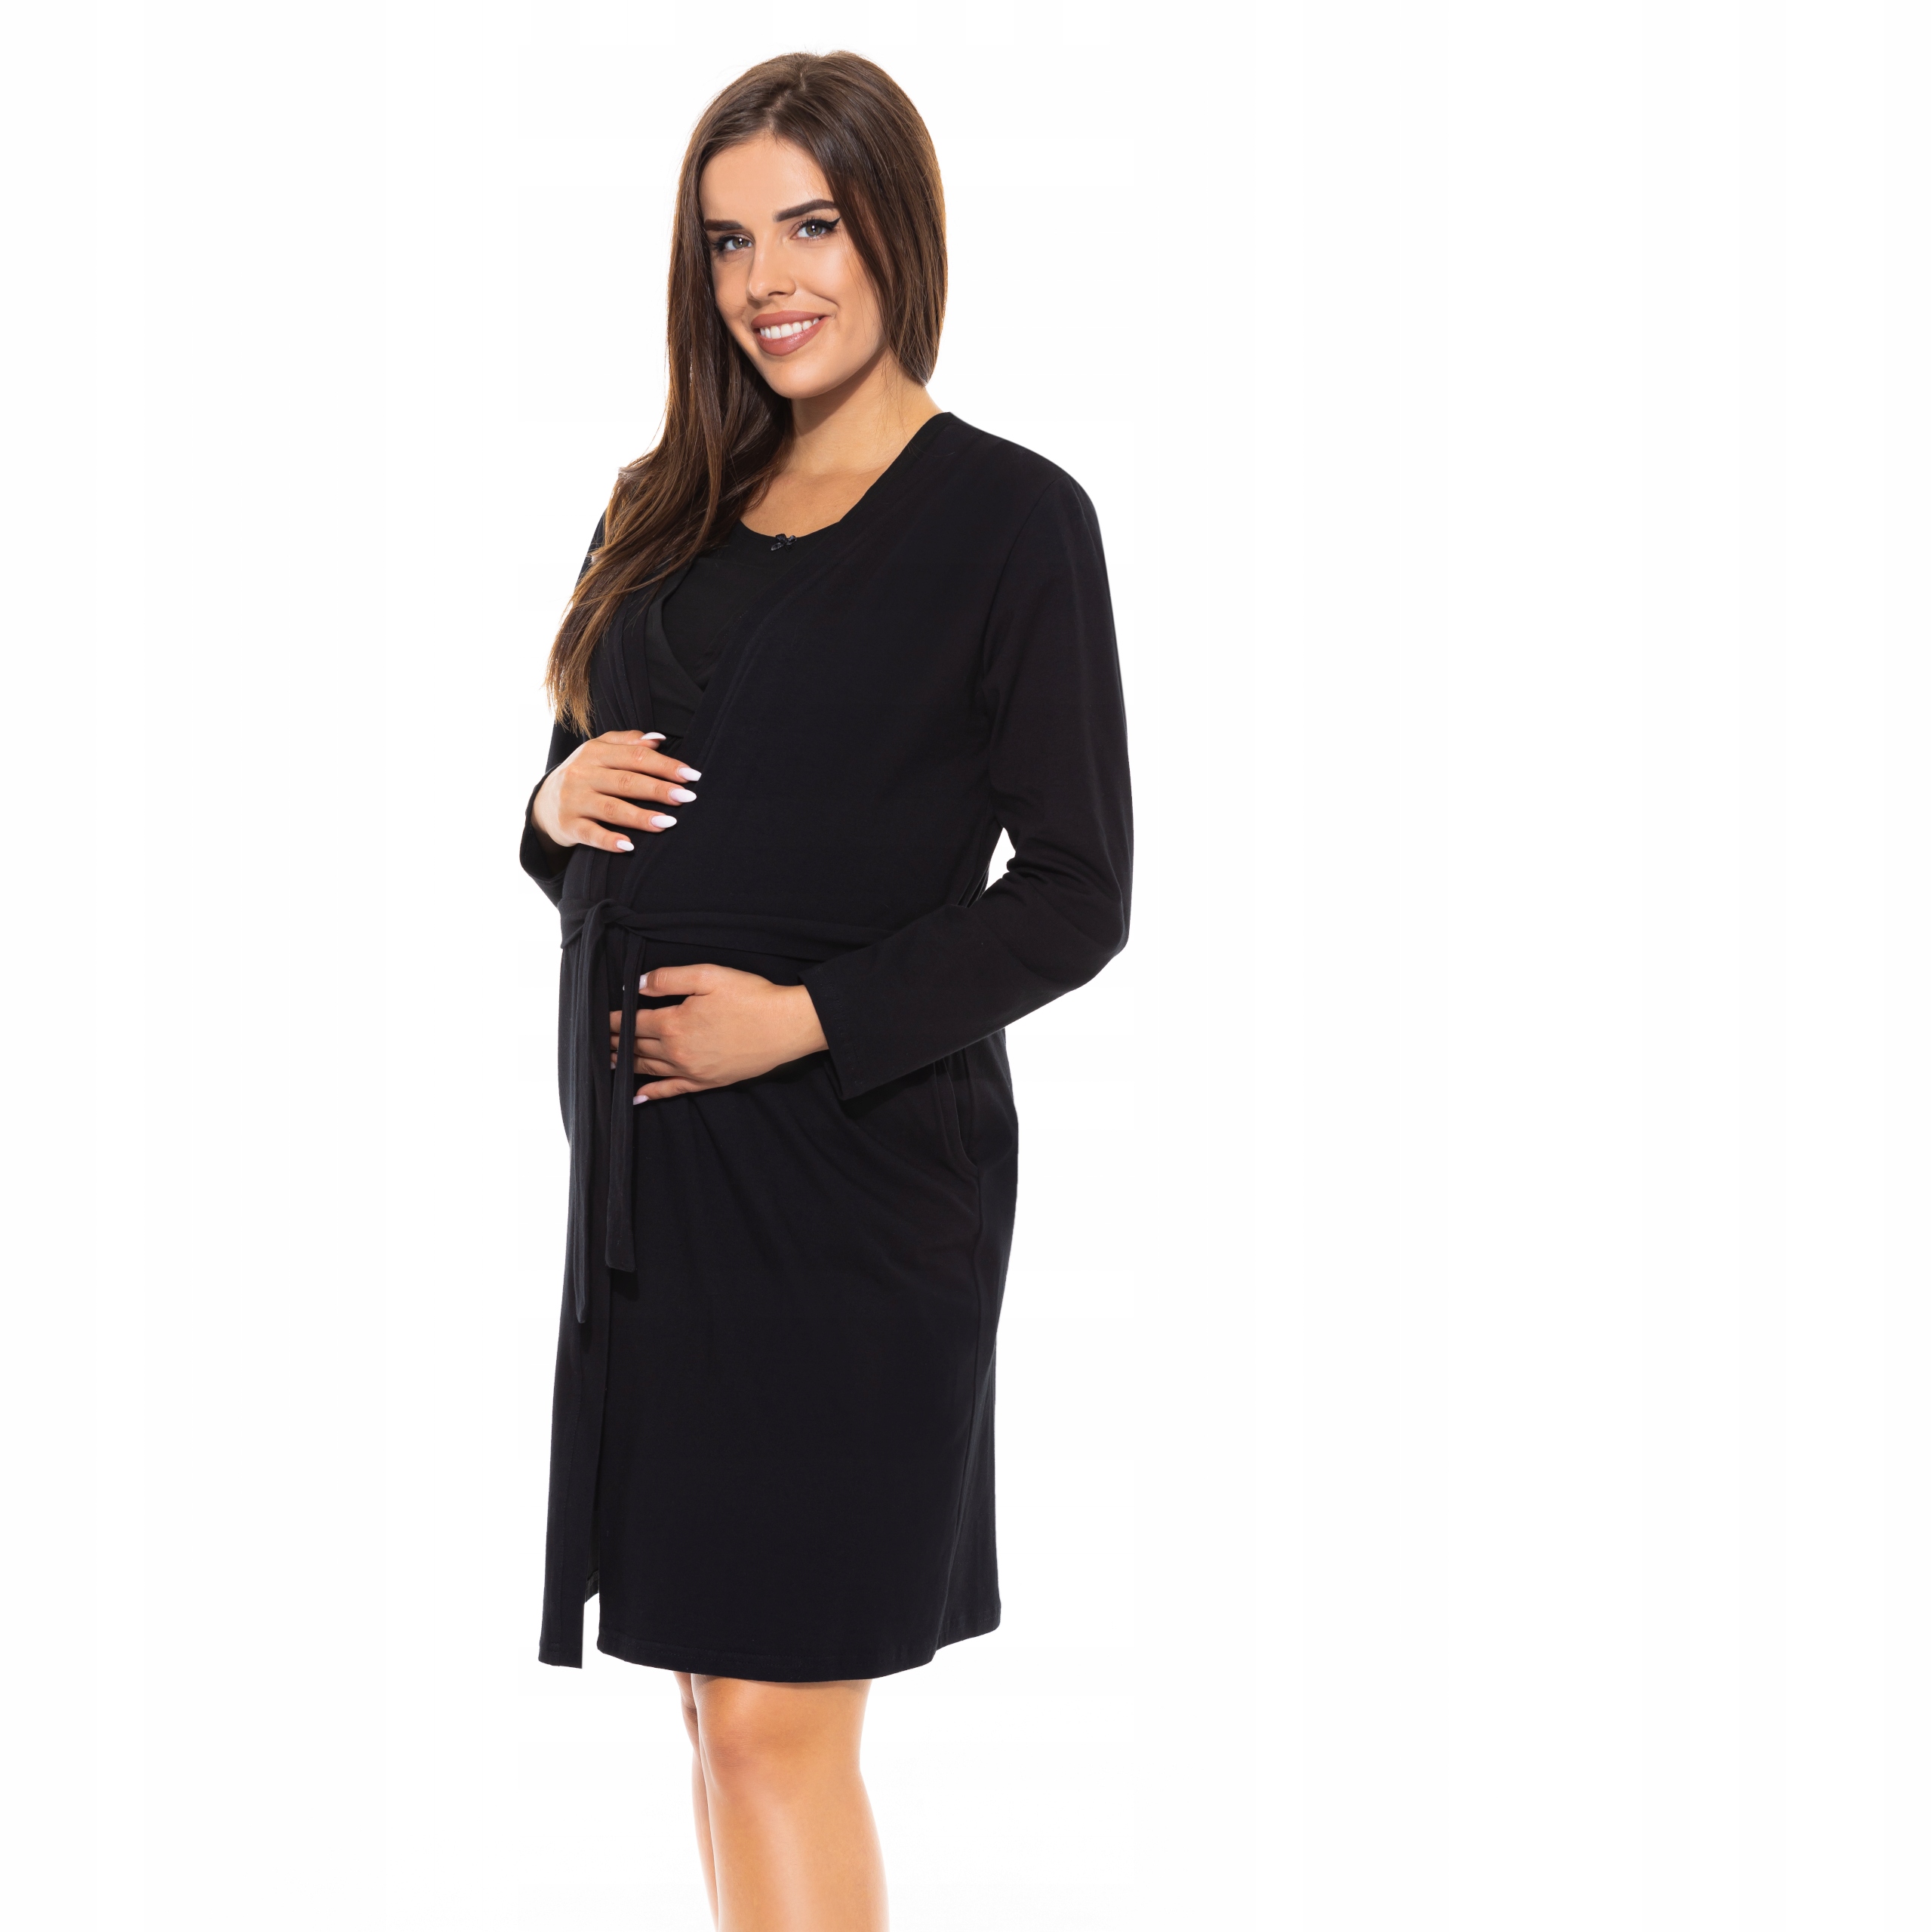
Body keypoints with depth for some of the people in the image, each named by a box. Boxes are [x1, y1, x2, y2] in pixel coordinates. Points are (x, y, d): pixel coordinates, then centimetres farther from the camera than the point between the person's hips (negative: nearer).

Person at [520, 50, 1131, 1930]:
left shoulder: (1011, 517, -4)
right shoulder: (669, 508, 14)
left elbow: (1073, 897, -6)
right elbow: (588, 778, 22)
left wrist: (808, 1019, -16)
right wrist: (557, 809, -2)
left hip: (856, 1165, -6)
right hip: (646, 1161, 6)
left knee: (779, 1719, -6)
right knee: (715, 1690, 11)